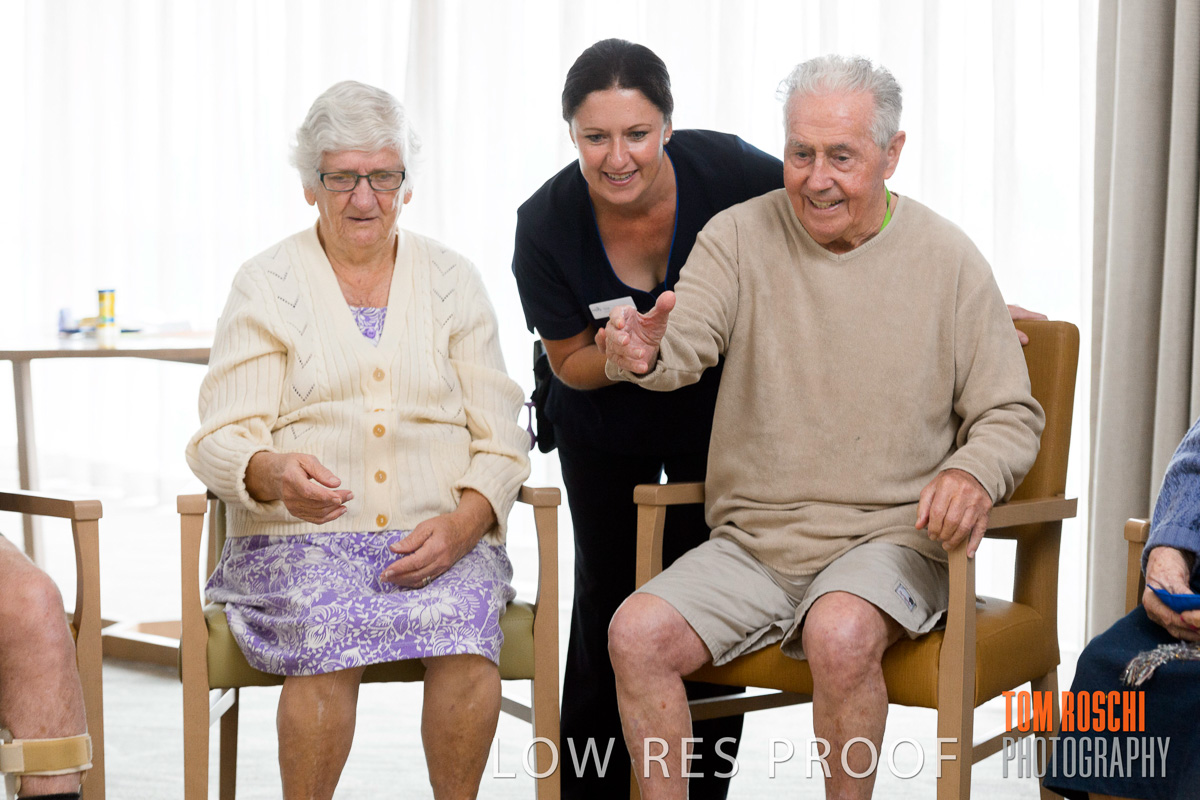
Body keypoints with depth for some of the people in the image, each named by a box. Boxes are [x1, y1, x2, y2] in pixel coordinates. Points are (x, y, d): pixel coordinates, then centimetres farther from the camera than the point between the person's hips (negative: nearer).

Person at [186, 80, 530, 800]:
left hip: (440, 542, 2)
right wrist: (275, 474, -24)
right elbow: (222, 439, 1)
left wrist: (463, 523, -11)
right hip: (301, 541, -1)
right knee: (329, 637, -34)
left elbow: (501, 440, 10)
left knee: (465, 633, -31)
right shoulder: (266, 284, 9)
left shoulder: (453, 281, 15)